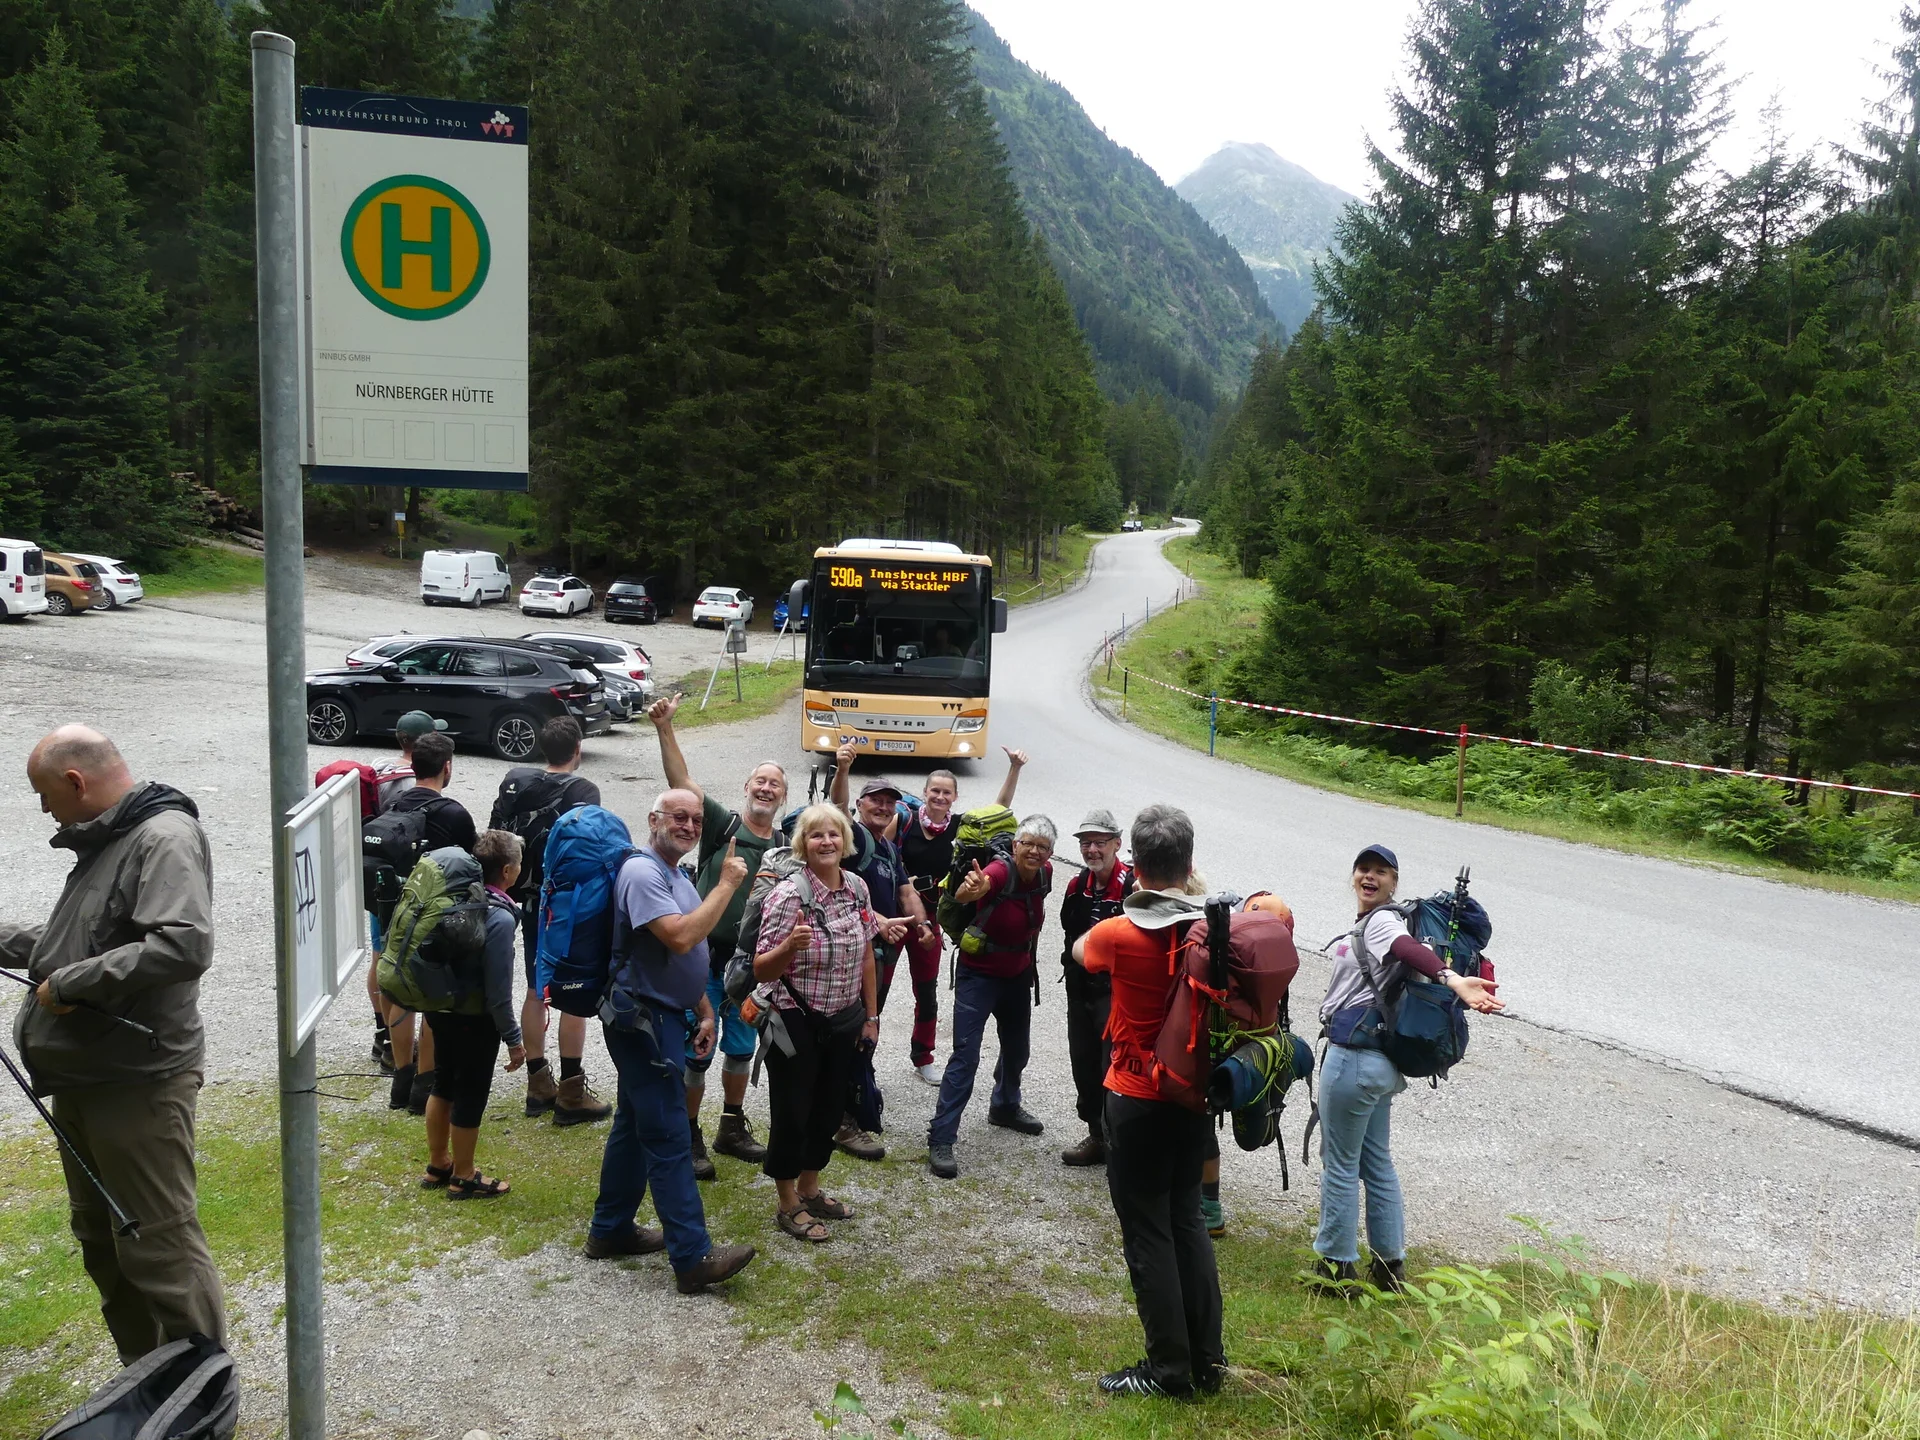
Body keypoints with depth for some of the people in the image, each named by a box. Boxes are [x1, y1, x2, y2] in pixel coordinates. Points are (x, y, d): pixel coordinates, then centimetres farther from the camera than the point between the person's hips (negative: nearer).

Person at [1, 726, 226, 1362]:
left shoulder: (166, 838, -18)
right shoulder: (103, 842, 13)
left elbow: (185, 945, -32)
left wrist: (70, 983, -23)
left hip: (139, 1086, -10)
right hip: (82, 1080, 10)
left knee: (160, 1249, -2)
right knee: (101, 1242, 20)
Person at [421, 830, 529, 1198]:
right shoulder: (500, 917, -25)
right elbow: (498, 989, -23)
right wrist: (513, 1038, -14)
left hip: (441, 1008, 8)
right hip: (475, 1020, -8)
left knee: (443, 1085, 21)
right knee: (471, 1095, 8)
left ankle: (437, 1165, 37)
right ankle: (463, 1177, 23)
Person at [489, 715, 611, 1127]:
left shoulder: (514, 783, 3)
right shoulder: (582, 790, -16)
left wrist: (513, 888, 16)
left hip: (530, 904, 6)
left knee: (535, 993, 15)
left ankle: (538, 1086, 23)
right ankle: (571, 1096, 6)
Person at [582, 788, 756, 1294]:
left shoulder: (676, 876, 15)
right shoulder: (642, 872, -18)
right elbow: (681, 937, -30)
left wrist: (705, 1012, 16)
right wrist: (726, 885, -24)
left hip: (660, 1019, 10)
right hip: (643, 1020, -10)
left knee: (634, 1126, 18)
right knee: (669, 1137, -8)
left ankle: (610, 1229, 29)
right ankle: (693, 1257, -5)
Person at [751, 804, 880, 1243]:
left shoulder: (857, 887, -2)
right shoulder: (788, 895, -20)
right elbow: (762, 971, -19)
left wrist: (871, 1016, 11)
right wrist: (790, 946, -39)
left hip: (843, 1022, 6)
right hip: (796, 1024, -6)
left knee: (829, 1109, 18)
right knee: (792, 1115, 7)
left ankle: (809, 1189, 38)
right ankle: (789, 1206, 25)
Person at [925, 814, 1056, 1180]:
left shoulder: (1044, 874, -9)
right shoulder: (1001, 871, -28)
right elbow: (966, 892, -51)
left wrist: (1030, 957, 12)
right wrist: (970, 889, -73)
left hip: (1019, 976, 7)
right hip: (979, 975, -7)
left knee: (1017, 1048, 23)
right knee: (965, 1056, -11)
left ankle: (1004, 1107, 49)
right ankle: (940, 1140, -5)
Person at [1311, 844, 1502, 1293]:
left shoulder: (1382, 921, -12)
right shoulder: (1364, 924, 17)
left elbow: (1411, 950, -32)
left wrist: (1454, 981, -48)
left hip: (1354, 1056, -10)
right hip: (1377, 1059, 10)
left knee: (1340, 1162, 2)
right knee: (1376, 1162, 16)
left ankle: (1336, 1266, 13)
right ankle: (1390, 1264, 26)